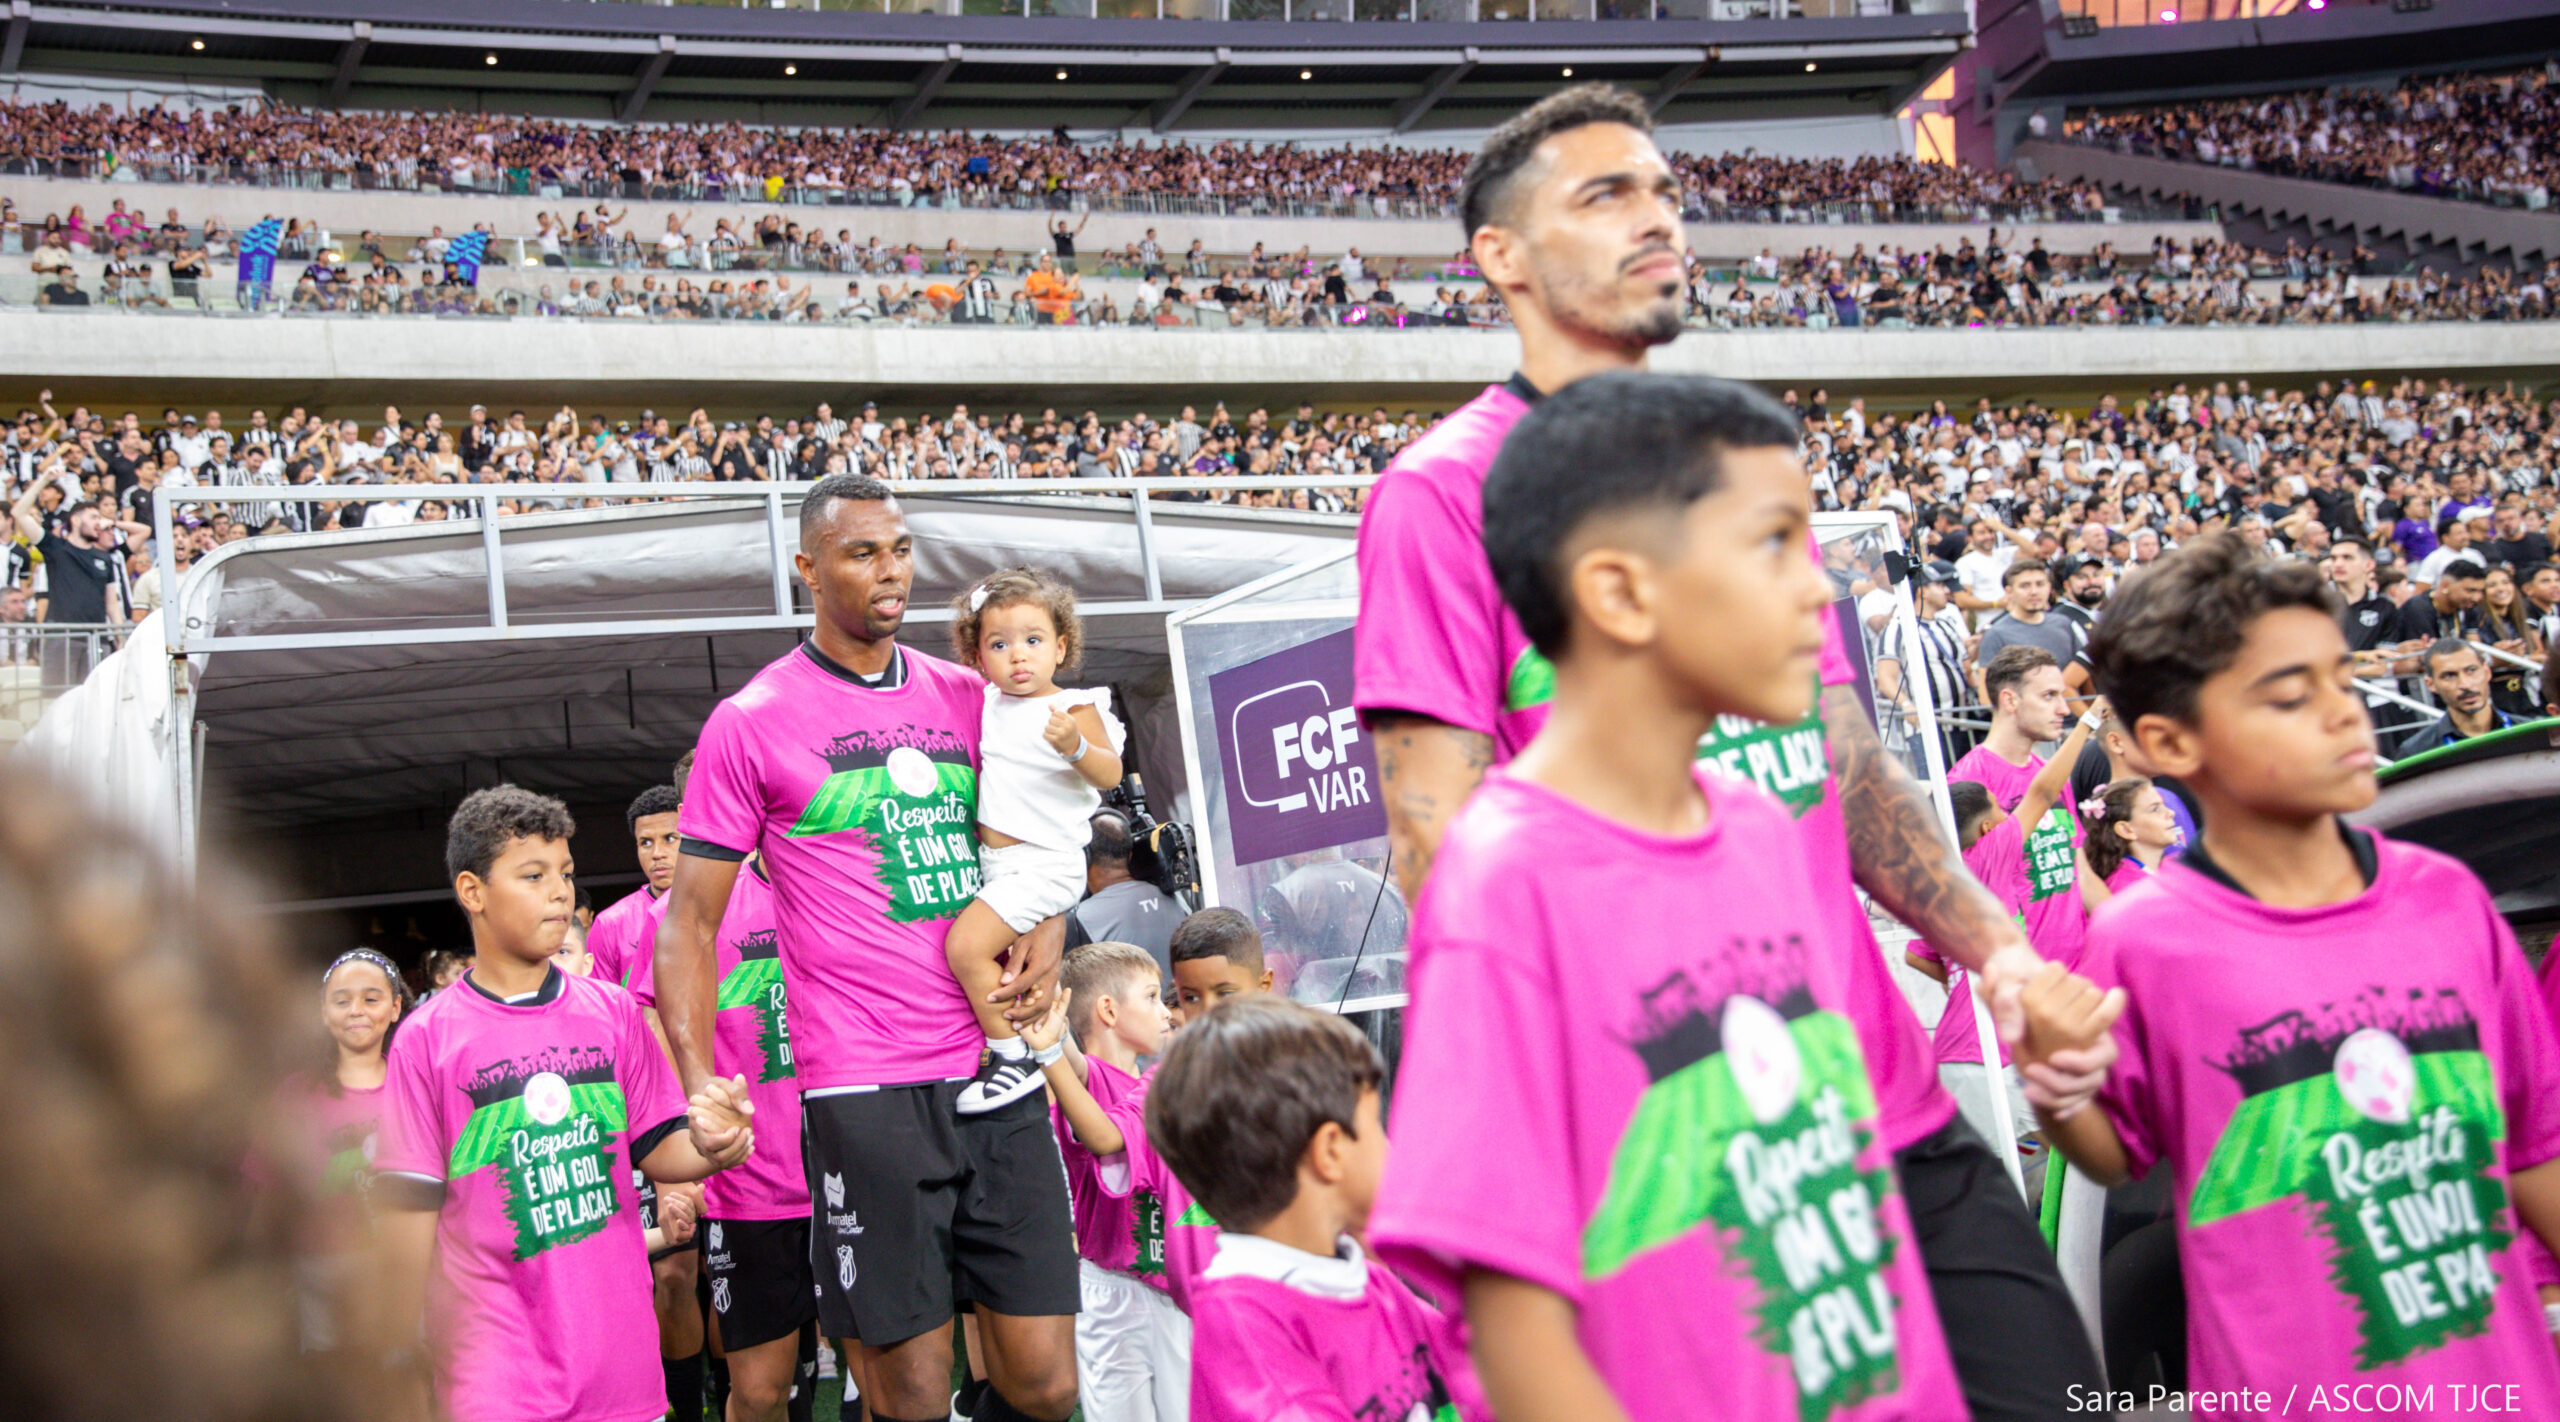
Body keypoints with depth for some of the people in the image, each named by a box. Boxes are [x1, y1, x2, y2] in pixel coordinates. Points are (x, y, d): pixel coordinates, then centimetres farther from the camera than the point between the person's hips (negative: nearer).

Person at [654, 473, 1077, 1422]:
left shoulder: (967, 697, 13)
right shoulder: (752, 722, 0)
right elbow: (689, 923, 1)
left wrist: (1049, 930, 6)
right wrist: (701, 1092, -11)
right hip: (865, 1094, -4)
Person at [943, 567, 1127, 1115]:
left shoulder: (1075, 707, -10)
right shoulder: (989, 705, 11)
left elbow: (1109, 774, -20)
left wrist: (1076, 746, -38)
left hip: (1042, 863, -8)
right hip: (995, 862, 8)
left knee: (966, 945, -19)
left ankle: (1012, 1057, -9)